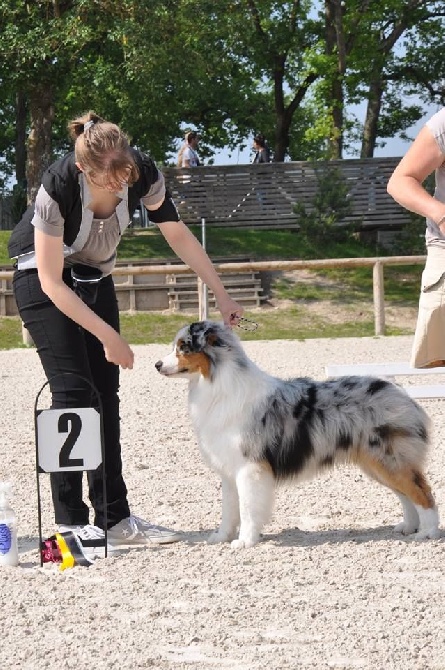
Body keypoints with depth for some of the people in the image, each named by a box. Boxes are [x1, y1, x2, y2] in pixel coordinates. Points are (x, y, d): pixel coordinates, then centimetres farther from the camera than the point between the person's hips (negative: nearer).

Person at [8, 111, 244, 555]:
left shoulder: (143, 174, -22)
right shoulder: (58, 187, -34)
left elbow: (179, 236, -5)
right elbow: (52, 283, -26)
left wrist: (222, 297, -6)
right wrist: (109, 336, -25)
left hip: (95, 277, 5)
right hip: (43, 281, -5)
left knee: (105, 393, 0)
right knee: (72, 390, -16)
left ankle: (115, 519, 1)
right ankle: (70, 522, -13)